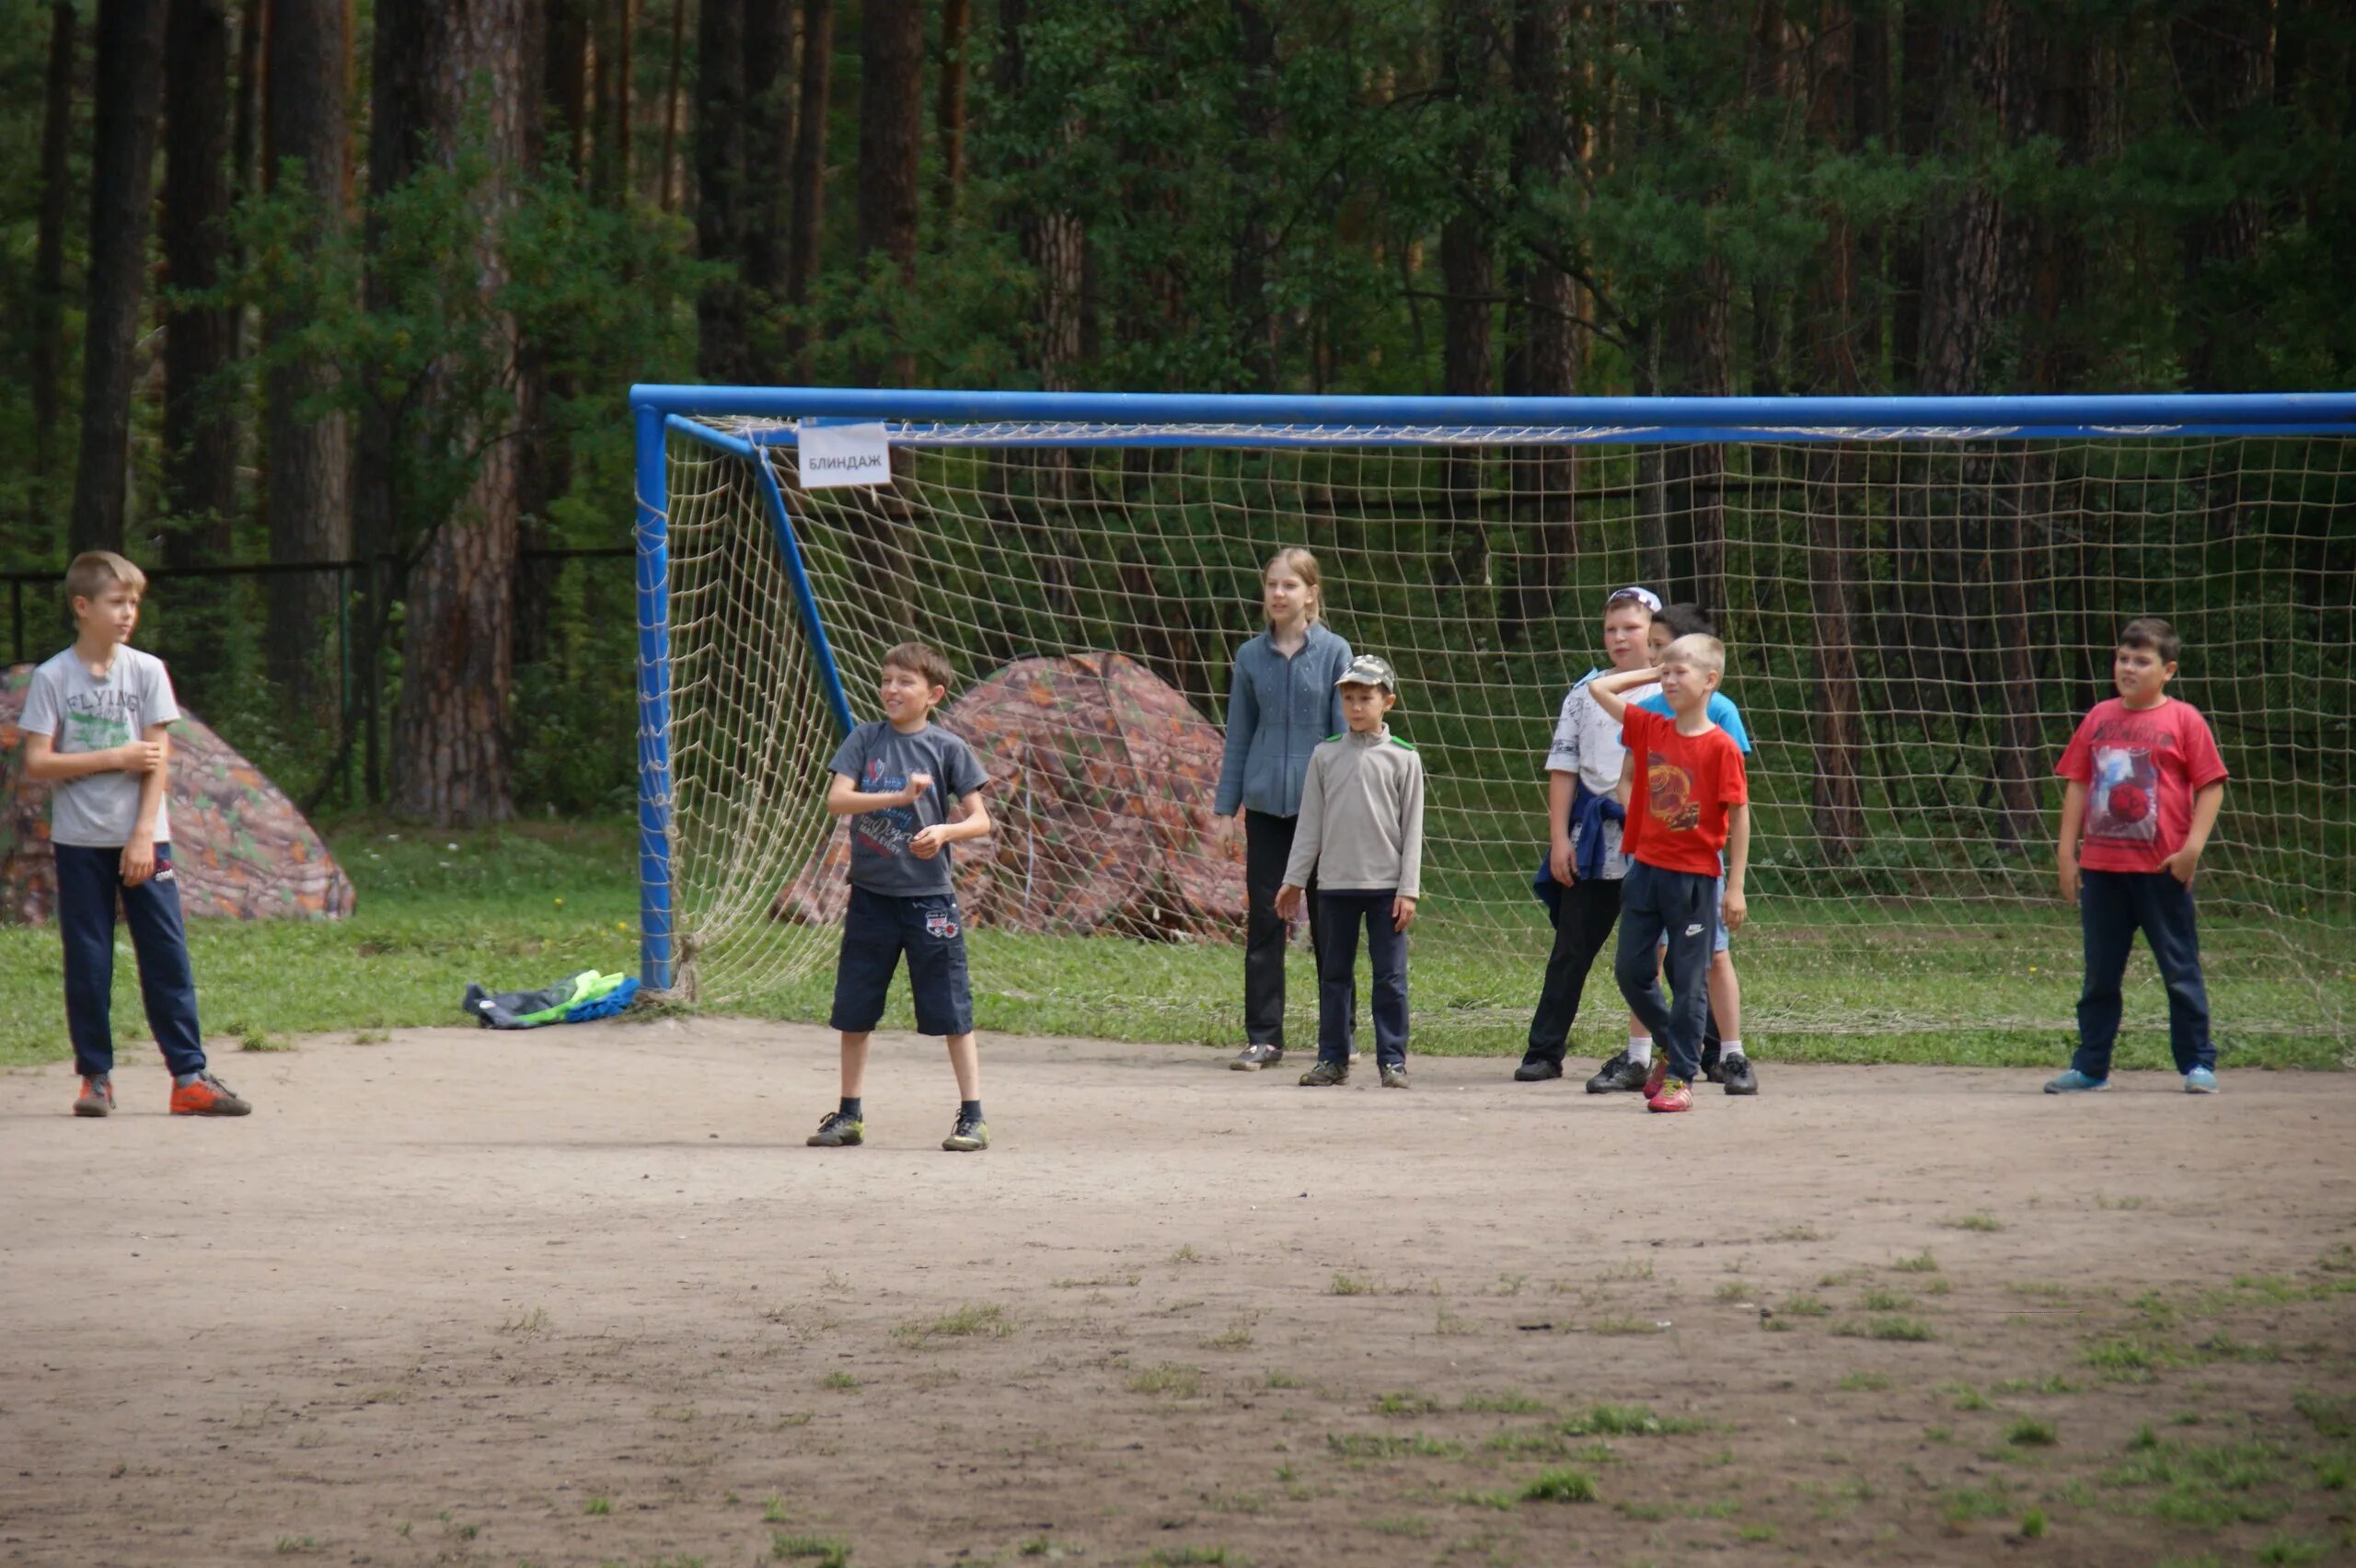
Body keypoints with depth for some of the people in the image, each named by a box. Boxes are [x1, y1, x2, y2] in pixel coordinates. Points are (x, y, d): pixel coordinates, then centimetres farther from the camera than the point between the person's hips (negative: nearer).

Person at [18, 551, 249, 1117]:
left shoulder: (147, 671, 2)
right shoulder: (52, 678, -2)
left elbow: (158, 758, -1)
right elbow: (36, 763, -8)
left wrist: (143, 835, -9)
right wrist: (115, 758, -12)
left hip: (143, 838, 1)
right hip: (79, 841, -1)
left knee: (167, 955, -2)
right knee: (87, 963, 2)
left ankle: (189, 1076, 0)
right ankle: (95, 1076, 10)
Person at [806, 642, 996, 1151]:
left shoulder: (947, 747, -1)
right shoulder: (865, 739, 4)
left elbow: (980, 819, -1)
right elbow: (836, 800, -8)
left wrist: (945, 831, -22)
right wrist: (900, 797, -20)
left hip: (929, 895, -3)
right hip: (871, 893, 3)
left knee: (952, 1009, -2)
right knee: (854, 1010, 8)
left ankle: (972, 1117, 3)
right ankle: (849, 1115, 19)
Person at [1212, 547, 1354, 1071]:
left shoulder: (1334, 653, -2)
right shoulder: (1251, 656, 6)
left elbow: (1346, 730, 0)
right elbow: (1239, 733, 11)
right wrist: (1226, 804, 7)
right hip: (1265, 804, 2)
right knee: (1263, 920, 2)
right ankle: (1263, 1037, 6)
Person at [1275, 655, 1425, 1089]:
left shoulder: (1403, 758, 1)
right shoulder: (1325, 756, 6)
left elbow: (1412, 829, 0)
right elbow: (1310, 824, 10)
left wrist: (1408, 890, -4)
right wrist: (1294, 880, 7)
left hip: (1385, 886, -2)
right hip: (1335, 882, 2)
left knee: (1390, 976, -2)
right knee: (1334, 975, 7)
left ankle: (1392, 1060, 3)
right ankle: (1332, 1059, 14)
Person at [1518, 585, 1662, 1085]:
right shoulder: (1587, 693, 9)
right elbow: (1563, 767, 8)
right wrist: (1559, 837, 1)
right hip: (1592, 841, 2)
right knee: (1570, 949, 4)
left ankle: (1639, 1056, 8)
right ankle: (1544, 1051, 9)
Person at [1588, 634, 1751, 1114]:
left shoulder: (1720, 747, -11)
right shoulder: (1650, 729, 4)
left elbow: (1739, 818, -9)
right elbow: (1598, 689, 11)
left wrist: (1736, 887, -11)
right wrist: (1650, 674, 7)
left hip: (1694, 876, -6)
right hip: (1647, 869, 6)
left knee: (1688, 980, 1)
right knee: (1631, 971, 9)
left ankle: (1680, 1079, 8)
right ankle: (1677, 1048, 28)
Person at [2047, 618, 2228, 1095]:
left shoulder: (2183, 720, -2)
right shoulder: (2099, 718, 9)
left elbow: (2211, 786, -4)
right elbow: (2077, 784, 12)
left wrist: (2193, 846, -13)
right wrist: (2067, 853, 7)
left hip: (2161, 869, -4)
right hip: (2101, 867, 4)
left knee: (2180, 969, 2)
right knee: (2100, 974, 10)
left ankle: (2198, 1064, 9)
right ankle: (2091, 1067, 16)